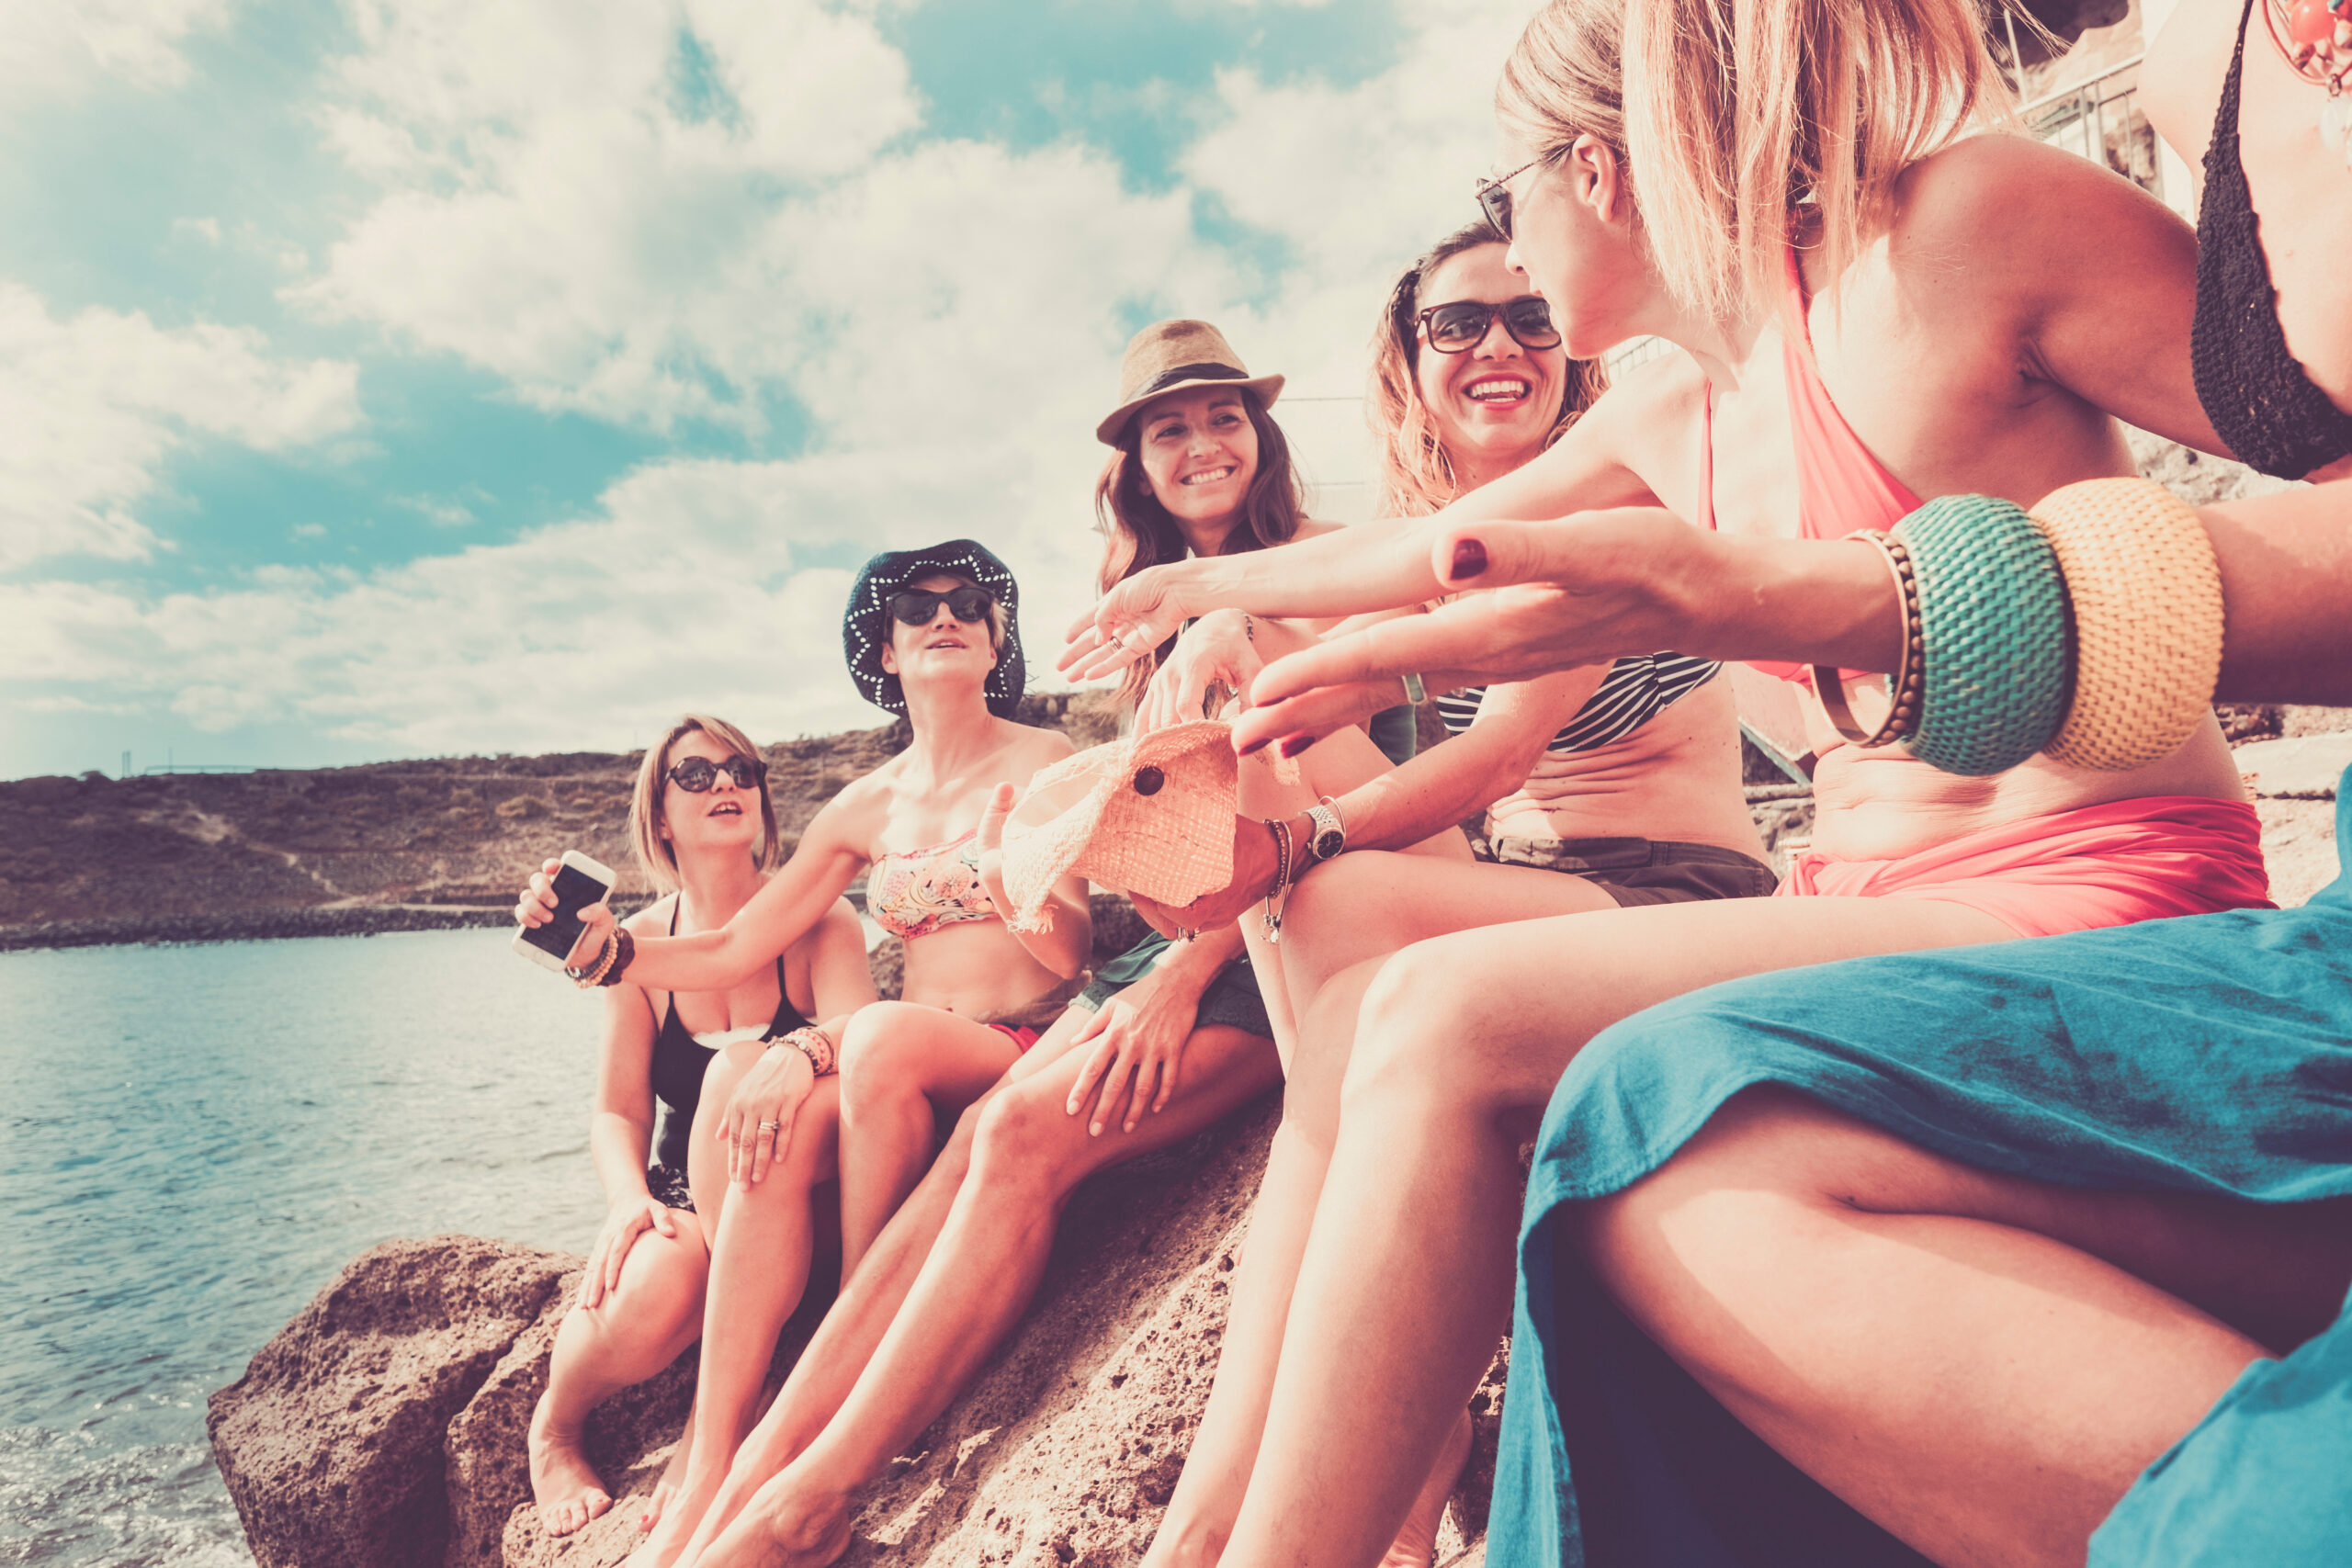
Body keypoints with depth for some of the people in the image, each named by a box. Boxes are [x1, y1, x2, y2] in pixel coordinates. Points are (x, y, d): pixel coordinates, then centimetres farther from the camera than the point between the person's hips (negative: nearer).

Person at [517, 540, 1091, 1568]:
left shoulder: (1042, 763, 0)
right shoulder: (866, 809, 12)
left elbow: (1070, 953, -9)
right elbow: (733, 952, 10)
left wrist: (1010, 876, -29)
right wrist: (606, 946, -7)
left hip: (1034, 1057, -4)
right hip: (906, 1078, 4)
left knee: (879, 1035, -33)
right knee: (778, 1111, -27)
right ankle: (707, 1481, -23)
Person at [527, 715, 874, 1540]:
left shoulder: (819, 919, -3)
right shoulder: (643, 942, 4)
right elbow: (618, 1110, 1)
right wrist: (630, 1198, -20)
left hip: (792, 1213, -2)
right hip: (684, 1200, 2)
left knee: (741, 1080, -34)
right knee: (657, 1287, -33)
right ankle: (554, 1424, 7)